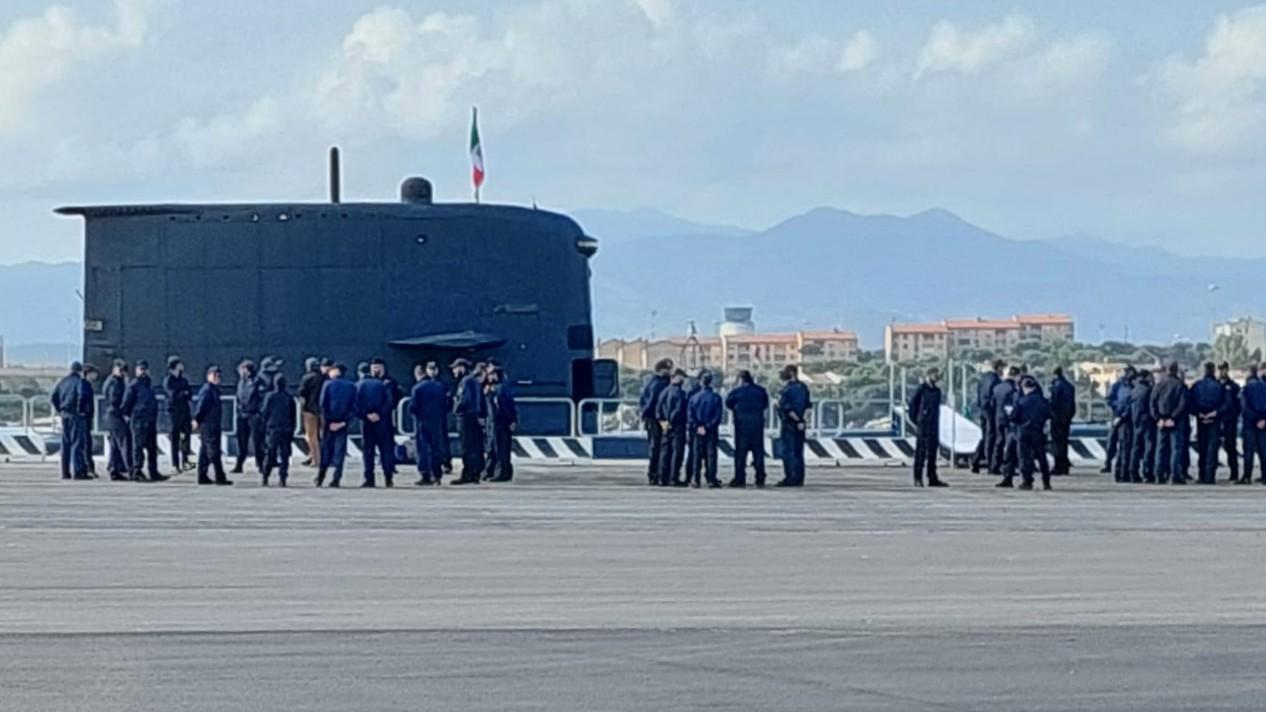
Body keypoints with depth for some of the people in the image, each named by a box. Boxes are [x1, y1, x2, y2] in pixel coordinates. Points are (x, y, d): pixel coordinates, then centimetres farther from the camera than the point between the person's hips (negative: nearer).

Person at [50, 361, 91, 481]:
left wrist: (59, 410, 13)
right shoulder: (79, 381, -7)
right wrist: (80, 409, -14)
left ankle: (65, 472, 12)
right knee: (77, 443, -6)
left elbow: (52, 398, 10)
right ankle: (77, 472, -10)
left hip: (64, 415, 6)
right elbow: (81, 395, -25)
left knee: (65, 444, 10)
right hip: (76, 416, -6)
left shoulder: (62, 382, 13)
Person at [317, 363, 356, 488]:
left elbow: (323, 405, -9)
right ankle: (336, 479, -1)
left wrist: (327, 422, -4)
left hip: (329, 422, -1)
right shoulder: (351, 387, 4)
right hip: (343, 423, 1)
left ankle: (320, 478, 7)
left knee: (326, 449, 8)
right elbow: (354, 407, -3)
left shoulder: (328, 384, -3)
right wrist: (344, 422, -6)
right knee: (340, 450, 4)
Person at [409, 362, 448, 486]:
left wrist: (414, 412, 9)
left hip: (422, 422, -4)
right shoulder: (440, 386, 4)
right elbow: (446, 406, 6)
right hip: (438, 423, 4)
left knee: (423, 449, 1)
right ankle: (437, 475, 15)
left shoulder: (417, 388, -11)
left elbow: (412, 407, -11)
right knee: (436, 447, 13)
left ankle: (426, 476, -4)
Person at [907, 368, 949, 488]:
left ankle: (933, 479, 13)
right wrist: (916, 420, -5)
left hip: (934, 426, 7)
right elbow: (912, 404, -6)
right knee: (921, 451, -4)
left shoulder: (937, 390, 13)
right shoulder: (921, 389, -7)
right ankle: (918, 479, -1)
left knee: (933, 451, 9)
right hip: (924, 425, -7)